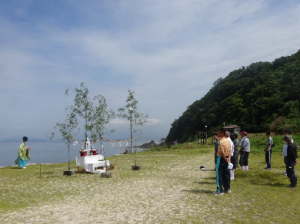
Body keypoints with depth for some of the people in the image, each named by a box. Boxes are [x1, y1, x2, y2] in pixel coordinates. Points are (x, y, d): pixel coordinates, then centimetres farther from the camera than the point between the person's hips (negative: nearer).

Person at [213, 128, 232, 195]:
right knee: (226, 174, 15)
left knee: (219, 174, -1)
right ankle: (227, 189, 23)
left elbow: (222, 152, -21)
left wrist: (225, 159, -9)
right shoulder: (228, 141, 9)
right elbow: (230, 151, 7)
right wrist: (229, 158, -1)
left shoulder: (221, 141, -19)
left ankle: (220, 191, 3)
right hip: (226, 159, 9)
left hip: (221, 158, -9)